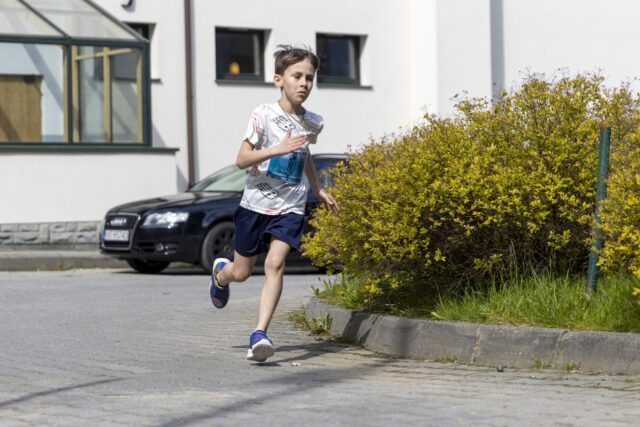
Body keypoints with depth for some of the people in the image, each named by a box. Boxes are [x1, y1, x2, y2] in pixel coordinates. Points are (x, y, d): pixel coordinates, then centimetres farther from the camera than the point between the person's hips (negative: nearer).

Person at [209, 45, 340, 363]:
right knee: (241, 272, 11)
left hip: (290, 207, 2)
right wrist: (277, 149, -31)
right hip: (257, 203, -2)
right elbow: (241, 160, -18)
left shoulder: (313, 123, 3)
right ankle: (220, 272, 49)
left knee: (275, 263, -19)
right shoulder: (264, 115, -12)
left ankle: (260, 334, -23)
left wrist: (318, 190, 22)